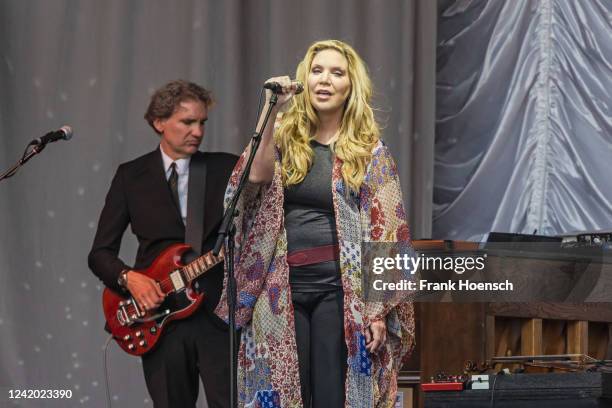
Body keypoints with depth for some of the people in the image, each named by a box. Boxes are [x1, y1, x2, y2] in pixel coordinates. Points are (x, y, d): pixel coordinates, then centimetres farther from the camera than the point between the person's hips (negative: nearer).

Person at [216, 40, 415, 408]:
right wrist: (271, 113, -14)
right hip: (282, 291, 2)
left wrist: (380, 310, -7)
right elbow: (255, 176, -11)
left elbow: (385, 237, -1)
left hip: (339, 291, -2)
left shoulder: (371, 153, 4)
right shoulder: (283, 139, 10)